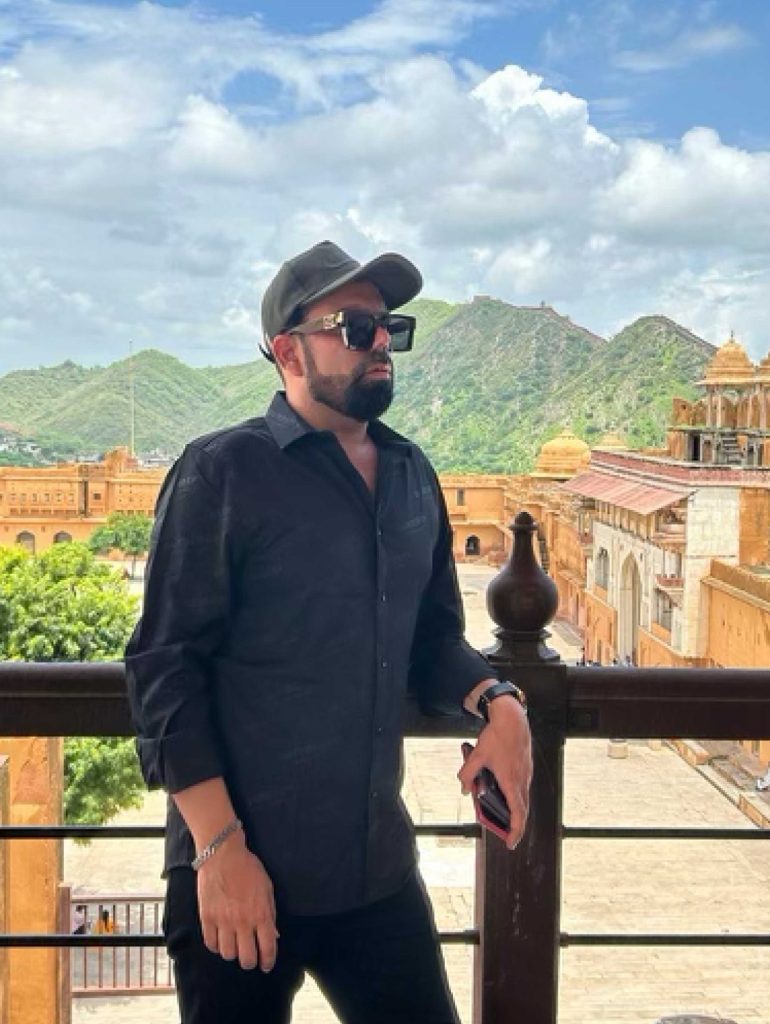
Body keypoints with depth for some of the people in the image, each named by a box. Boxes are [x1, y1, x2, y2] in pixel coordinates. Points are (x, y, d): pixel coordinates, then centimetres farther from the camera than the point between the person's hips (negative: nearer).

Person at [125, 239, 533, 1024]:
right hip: (244, 875, -5)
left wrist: (496, 700, -6)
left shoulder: (413, 477, 7)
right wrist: (220, 849, -17)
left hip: (381, 871, 5)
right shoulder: (223, 473, -10)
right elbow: (164, 668, -12)